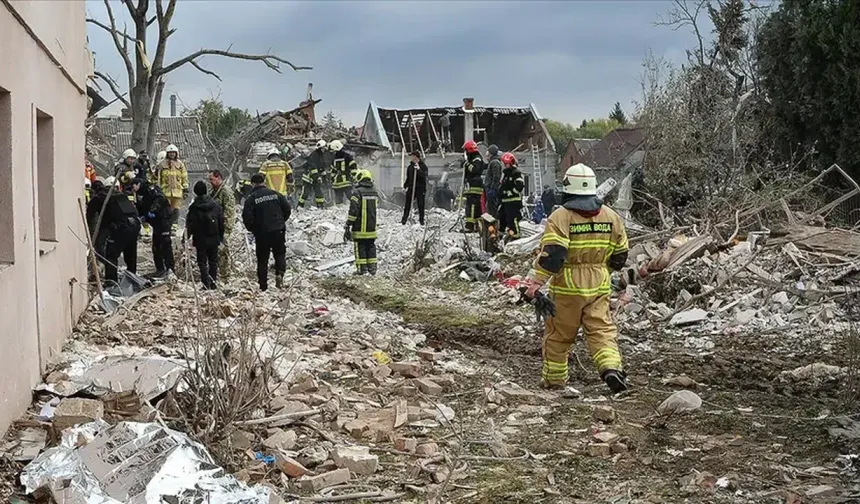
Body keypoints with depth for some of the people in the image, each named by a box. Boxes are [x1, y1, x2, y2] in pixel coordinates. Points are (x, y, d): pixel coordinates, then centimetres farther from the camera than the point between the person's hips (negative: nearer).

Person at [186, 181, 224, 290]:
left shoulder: (194, 207, -12)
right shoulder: (215, 205, 0)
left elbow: (189, 224, -10)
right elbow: (221, 221, 6)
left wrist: (185, 238, -1)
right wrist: (221, 236, 16)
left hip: (200, 240, -3)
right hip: (214, 239, 3)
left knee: (202, 262, 4)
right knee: (213, 261, 12)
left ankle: (206, 284, -4)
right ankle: (213, 283, 13)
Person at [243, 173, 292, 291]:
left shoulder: (251, 198, -6)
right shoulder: (275, 194, 2)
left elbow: (247, 217, -10)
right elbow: (287, 209, 4)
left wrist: (252, 229, 8)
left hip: (261, 233, -2)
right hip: (278, 231, 2)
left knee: (262, 259, 8)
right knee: (280, 254, 16)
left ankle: (263, 285, 8)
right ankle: (280, 273, -10)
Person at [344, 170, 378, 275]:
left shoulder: (357, 192, -13)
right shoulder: (374, 192, 9)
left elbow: (353, 211, -17)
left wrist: (348, 225, -12)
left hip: (360, 228, -6)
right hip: (372, 227, 6)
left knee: (360, 247, 0)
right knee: (371, 246, 13)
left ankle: (362, 268, 0)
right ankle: (372, 267, 14)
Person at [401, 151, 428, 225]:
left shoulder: (423, 166, -3)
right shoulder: (410, 167, 12)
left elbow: (424, 176, -18)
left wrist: (419, 170, -31)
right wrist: (405, 186, 10)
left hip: (420, 188, -4)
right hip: (411, 188, 4)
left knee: (421, 205, 1)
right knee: (407, 205, 2)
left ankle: (421, 220, 11)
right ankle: (404, 219, 6)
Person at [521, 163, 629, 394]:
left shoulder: (560, 217, -12)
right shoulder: (611, 216, 5)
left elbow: (551, 255, -20)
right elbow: (620, 254, 13)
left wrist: (533, 283, -17)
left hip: (567, 287, -3)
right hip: (599, 286, 3)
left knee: (558, 334, 10)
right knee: (602, 329, 4)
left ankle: (554, 379, 20)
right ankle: (611, 367, -19)